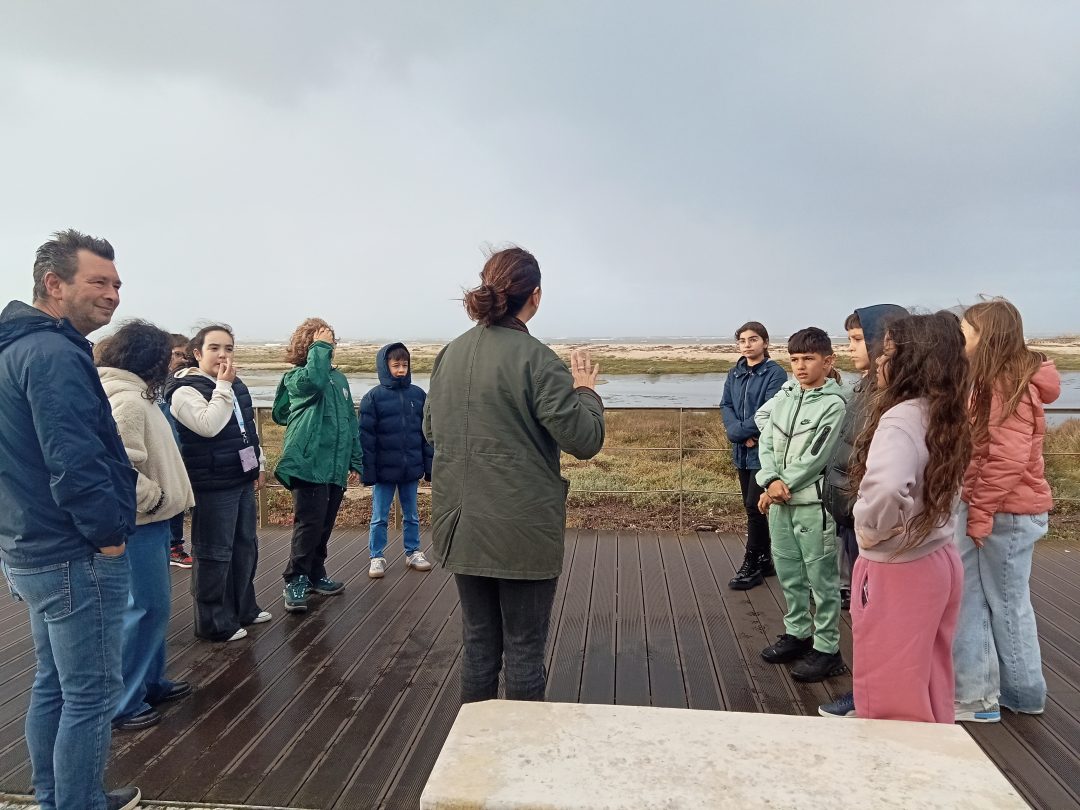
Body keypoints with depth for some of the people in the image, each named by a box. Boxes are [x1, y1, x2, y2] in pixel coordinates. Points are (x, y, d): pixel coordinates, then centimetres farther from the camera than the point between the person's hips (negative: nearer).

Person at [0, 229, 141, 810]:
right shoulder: (55, 354, -20)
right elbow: (74, 461, -27)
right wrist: (107, 533, -14)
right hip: (75, 556, -11)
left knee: (53, 686, 21)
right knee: (90, 696, 1)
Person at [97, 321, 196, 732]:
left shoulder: (131, 395, 12)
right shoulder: (127, 400, -21)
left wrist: (158, 497, 14)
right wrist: (155, 497, -18)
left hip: (147, 520, 11)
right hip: (138, 522, -11)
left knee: (152, 605, 19)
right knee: (145, 608, -2)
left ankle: (149, 682, 32)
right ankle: (120, 703, 10)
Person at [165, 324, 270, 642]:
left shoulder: (236, 385, 12)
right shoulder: (185, 390, -13)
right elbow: (209, 426, -30)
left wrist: (259, 464, 20)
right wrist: (222, 386, -23)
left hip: (242, 480, 9)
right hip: (212, 485, -9)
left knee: (245, 545, 18)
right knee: (214, 553, -1)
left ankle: (243, 608, 33)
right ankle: (214, 623, 12)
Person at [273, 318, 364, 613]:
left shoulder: (339, 378, 16)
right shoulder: (296, 377, -4)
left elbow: (350, 421, 18)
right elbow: (314, 381, -30)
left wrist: (355, 459, 16)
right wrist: (320, 347, -18)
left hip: (336, 466, 7)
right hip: (309, 463, -7)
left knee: (325, 525, 15)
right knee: (309, 523, -9)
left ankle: (315, 575, 28)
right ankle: (295, 582, 2)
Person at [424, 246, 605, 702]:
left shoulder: (450, 354, 4)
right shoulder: (536, 360, -15)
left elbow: (430, 431, 15)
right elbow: (585, 440, -13)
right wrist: (586, 390, 3)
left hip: (461, 525, 6)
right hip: (523, 530, -6)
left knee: (478, 643, 18)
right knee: (524, 648, 9)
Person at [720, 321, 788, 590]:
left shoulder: (775, 373, -8)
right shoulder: (735, 374, 12)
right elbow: (726, 406, 3)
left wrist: (739, 431, -15)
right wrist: (741, 433, -13)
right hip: (743, 450, 7)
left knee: (755, 506, -6)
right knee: (752, 508, 13)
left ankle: (751, 566, 4)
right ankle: (764, 561, 26)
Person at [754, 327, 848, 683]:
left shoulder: (834, 404, -10)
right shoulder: (783, 397, 9)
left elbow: (814, 459, -15)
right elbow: (766, 443, 4)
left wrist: (780, 487, -11)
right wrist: (771, 481, -11)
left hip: (813, 504, -6)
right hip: (779, 501, 7)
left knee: (822, 578, 2)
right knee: (788, 574, 17)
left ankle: (827, 648, 14)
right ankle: (797, 633, 33)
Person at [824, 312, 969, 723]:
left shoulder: (900, 418, -23)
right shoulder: (944, 415, 5)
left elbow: (885, 489, -42)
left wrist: (872, 530, -23)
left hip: (897, 570, -8)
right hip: (939, 560, 9)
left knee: (890, 694, 9)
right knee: (926, 686, 22)